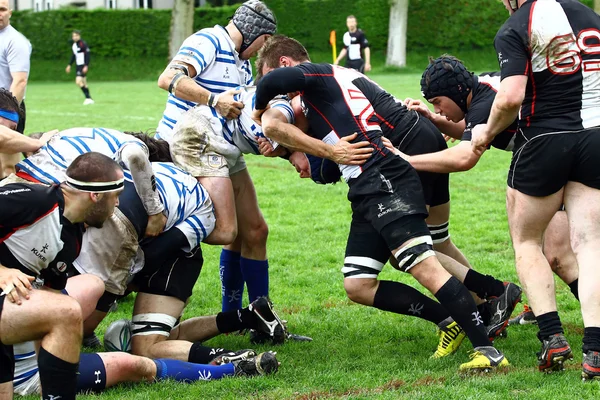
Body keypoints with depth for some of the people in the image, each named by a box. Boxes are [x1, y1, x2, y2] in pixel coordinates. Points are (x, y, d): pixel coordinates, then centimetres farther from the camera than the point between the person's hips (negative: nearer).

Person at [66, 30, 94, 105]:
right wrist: (69, 65, 23)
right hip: (78, 66, 9)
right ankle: (89, 99, 18)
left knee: (78, 82, -18)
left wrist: (86, 66, -24)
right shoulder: (74, 45, 11)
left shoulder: (83, 44, -15)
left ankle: (88, 97, -13)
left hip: (83, 66, -9)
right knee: (84, 83, 11)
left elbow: (87, 55, -18)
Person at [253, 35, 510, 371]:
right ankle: (451, 320, 10)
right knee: (357, 286, 6)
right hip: (368, 195, 10)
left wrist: (260, 109, 1)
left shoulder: (320, 75, 2)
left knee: (424, 268, -19)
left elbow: (275, 80, -21)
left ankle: (487, 351, -22)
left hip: (386, 183, -10)